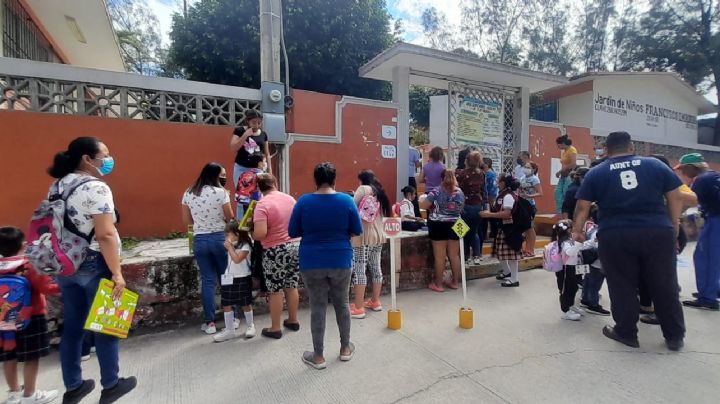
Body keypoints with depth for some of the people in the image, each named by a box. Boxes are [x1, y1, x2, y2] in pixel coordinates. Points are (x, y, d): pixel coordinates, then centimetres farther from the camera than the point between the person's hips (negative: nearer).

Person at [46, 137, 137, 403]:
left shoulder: (57, 186, 9)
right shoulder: (97, 188, -18)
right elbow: (105, 235, -23)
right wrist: (117, 273, -20)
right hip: (94, 265, -8)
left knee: (72, 326, 16)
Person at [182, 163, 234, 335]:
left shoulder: (188, 194, 5)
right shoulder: (221, 192, -10)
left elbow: (187, 220, 11)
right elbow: (230, 218, -5)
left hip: (199, 240, 4)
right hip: (220, 238, -3)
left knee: (207, 281, 9)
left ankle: (210, 323, 13)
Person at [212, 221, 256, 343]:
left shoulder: (245, 245, -14)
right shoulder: (232, 245, 9)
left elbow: (237, 259, -25)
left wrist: (230, 247, -19)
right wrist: (228, 247, 5)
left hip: (242, 279, -7)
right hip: (229, 278, 7)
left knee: (246, 304, 6)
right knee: (226, 305, 7)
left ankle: (250, 325, 26)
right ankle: (229, 330, 18)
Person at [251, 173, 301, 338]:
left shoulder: (262, 204, -14)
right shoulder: (290, 198, 5)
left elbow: (260, 233, -23)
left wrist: (251, 235, -3)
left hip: (276, 251, -6)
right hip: (296, 246, 6)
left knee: (275, 290, 7)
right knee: (292, 286, 17)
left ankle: (275, 328, 19)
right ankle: (293, 320, 31)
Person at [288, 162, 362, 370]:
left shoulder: (303, 201, -7)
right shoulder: (347, 200, -6)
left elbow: (292, 233, -1)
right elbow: (357, 231, 0)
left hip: (312, 263, -1)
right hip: (340, 261, 1)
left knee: (317, 308, 9)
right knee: (342, 304, 17)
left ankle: (318, 356, 21)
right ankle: (345, 348, 32)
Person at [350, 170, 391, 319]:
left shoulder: (363, 189, -3)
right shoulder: (380, 192, 17)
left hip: (363, 236, -8)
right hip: (378, 235, 8)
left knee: (359, 270, -4)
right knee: (376, 268, 15)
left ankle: (358, 308, -1)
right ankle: (375, 301, 26)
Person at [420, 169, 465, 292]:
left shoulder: (436, 192, -11)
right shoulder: (460, 192, 4)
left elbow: (423, 205, -12)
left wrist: (422, 198, 9)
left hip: (439, 226, -4)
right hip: (455, 225, 5)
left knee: (440, 256, 1)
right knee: (454, 255, 12)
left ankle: (438, 284, 10)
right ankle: (455, 282, 22)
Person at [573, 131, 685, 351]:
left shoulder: (596, 173, 5)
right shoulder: (656, 164, 11)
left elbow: (582, 207, 2)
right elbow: (675, 198, 10)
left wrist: (577, 231, 12)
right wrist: (674, 228, 18)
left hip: (615, 237, -2)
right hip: (658, 233, 2)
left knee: (622, 287, 10)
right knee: (665, 286, 15)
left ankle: (626, 333, 21)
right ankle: (675, 336, 27)